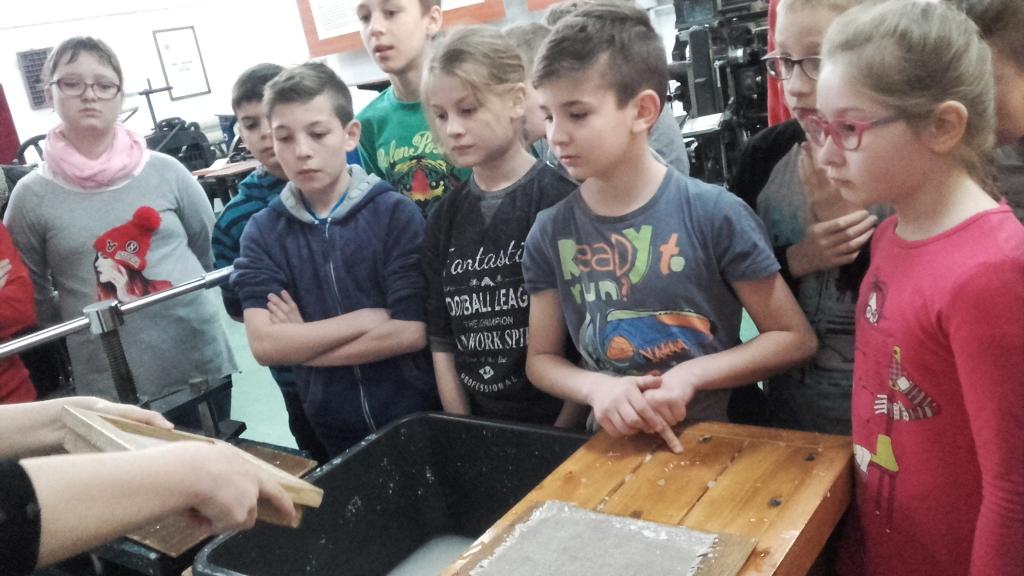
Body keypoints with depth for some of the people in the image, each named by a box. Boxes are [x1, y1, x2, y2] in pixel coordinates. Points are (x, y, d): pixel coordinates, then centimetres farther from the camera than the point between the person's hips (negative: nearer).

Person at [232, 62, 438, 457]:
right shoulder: (262, 233, -3)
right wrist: (365, 319, -17)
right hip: (333, 434, 2)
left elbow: (411, 332, -17)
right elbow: (263, 344, -12)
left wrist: (301, 340, -11)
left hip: (417, 418, -2)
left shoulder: (396, 213, -11)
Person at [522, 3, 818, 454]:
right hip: (616, 440, 2)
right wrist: (595, 388, -13)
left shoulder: (715, 214, -12)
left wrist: (691, 375, -16)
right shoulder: (550, 234, -2)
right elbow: (540, 358, 6)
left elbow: (794, 339, -4)